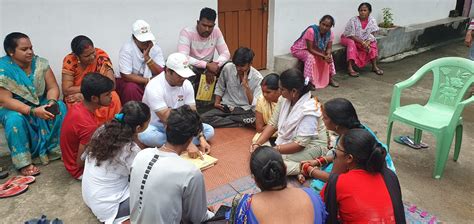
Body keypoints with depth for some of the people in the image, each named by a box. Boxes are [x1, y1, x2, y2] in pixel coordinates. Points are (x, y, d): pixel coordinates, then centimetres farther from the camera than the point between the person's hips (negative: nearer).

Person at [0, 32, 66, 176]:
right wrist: (33, 111, -37)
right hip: (15, 108, -3)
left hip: (41, 104, 3)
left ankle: (57, 149, -13)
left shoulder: (40, 63, -8)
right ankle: (23, 162, -22)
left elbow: (53, 87, -7)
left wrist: (52, 101, -31)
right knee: (15, 119, -35)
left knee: (60, 107, -24)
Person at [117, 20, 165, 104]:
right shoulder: (126, 49, -18)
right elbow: (126, 76, -21)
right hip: (130, 81, -4)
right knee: (131, 88, -34)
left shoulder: (156, 48, -8)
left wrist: (147, 57, -25)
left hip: (150, 81, 4)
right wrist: (148, 80, -24)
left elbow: (161, 74, -15)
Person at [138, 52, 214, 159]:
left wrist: (201, 138, -26)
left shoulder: (187, 84, -11)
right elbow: (167, 120, -31)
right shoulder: (154, 87, -28)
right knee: (146, 136, -40)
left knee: (209, 130, -12)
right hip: (155, 126, -5)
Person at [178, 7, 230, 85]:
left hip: (208, 68, 4)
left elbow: (226, 53, -8)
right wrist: (207, 65, -36)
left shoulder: (216, 31, -6)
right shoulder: (186, 32, -19)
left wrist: (212, 67, -26)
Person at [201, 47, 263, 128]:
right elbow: (220, 87, 13)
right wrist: (217, 102, -1)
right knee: (204, 118, -23)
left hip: (245, 110, -3)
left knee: (253, 119, -38)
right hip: (226, 106, 3)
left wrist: (246, 85, -23)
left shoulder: (258, 78, -12)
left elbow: (255, 104, -17)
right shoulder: (228, 68, -6)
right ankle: (240, 124, -19)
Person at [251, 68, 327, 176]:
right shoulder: (284, 99, -9)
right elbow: (273, 124, -1)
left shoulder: (309, 110, -28)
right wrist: (257, 144, -13)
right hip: (288, 140, 8)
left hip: (309, 146, -8)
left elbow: (300, 144, -27)